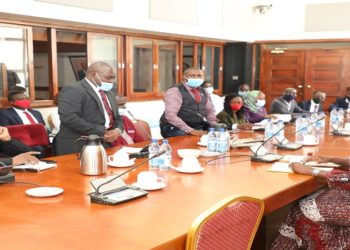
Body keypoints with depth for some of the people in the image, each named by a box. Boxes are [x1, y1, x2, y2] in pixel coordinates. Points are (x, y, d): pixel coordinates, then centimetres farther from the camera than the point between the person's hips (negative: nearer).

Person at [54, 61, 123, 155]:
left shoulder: (109, 94, 18)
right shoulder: (73, 90, -9)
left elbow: (117, 118, 23)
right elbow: (69, 118, -21)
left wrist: (118, 130, -1)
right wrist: (101, 132, -18)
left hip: (105, 146, 7)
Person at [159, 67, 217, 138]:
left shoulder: (203, 92, 11)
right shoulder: (174, 91, -11)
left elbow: (209, 111, 18)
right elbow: (171, 116, -20)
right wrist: (190, 130, -26)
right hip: (176, 128, -7)